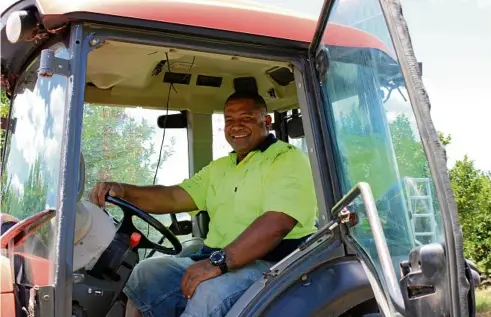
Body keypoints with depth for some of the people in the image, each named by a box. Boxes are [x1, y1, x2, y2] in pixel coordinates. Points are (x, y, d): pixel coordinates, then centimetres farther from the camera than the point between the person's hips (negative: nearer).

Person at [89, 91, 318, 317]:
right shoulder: (220, 167, 22)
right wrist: (123, 191, -7)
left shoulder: (288, 159, -5)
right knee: (144, 274, -4)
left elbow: (277, 223, -20)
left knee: (210, 292, -34)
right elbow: (174, 197, 12)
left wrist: (219, 261, -29)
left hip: (270, 264, -7)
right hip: (216, 262, 8)